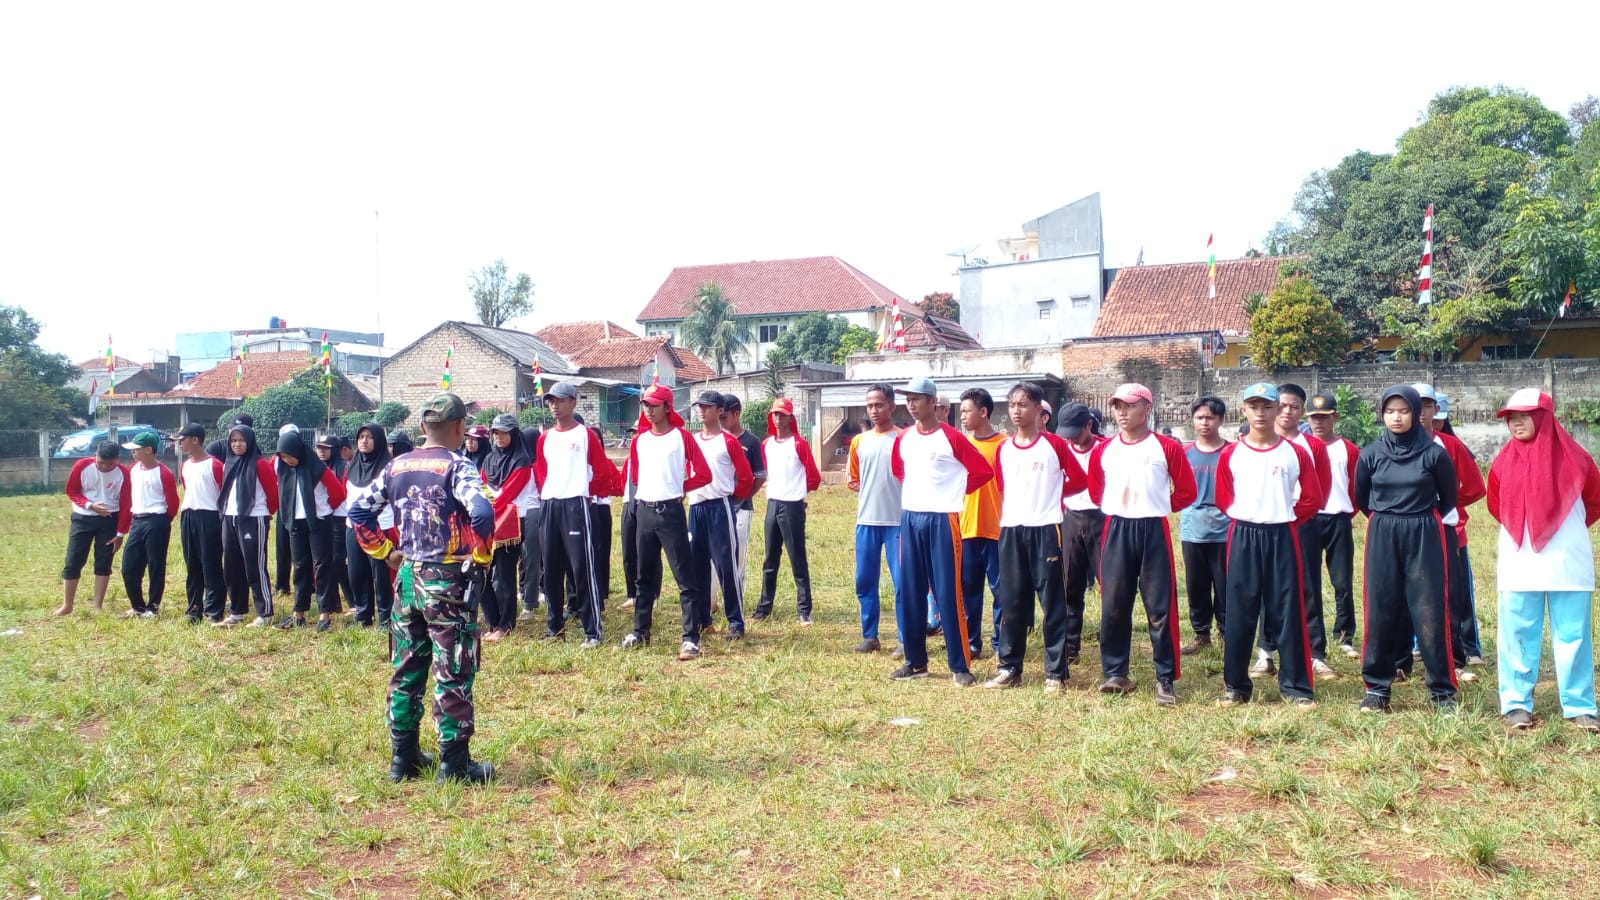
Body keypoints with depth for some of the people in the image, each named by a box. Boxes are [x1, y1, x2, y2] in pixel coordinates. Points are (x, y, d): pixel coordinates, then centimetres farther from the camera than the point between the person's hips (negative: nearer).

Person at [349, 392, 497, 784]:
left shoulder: (397, 466, 6)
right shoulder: (457, 466, -12)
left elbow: (359, 510, 9)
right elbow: (482, 513, -27)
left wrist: (385, 551, 14)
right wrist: (481, 555, -11)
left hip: (408, 578, 6)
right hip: (448, 581, -6)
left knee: (407, 671, 15)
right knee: (453, 674, 1)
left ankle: (403, 756, 22)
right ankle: (454, 762, 6)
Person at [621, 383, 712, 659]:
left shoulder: (681, 436, -5)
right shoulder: (639, 439, 10)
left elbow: (703, 475, -4)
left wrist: (677, 488, 3)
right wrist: (649, 489, 13)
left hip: (671, 512, -5)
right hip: (644, 511, 5)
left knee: (685, 577, -6)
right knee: (645, 576, 15)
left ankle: (691, 638, -5)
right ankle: (640, 630, 27)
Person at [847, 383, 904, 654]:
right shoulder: (859, 441, 10)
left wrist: (893, 492, -8)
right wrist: (870, 492, 6)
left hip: (897, 521, -5)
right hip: (866, 521, 5)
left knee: (902, 583, -3)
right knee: (865, 581, 9)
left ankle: (906, 640, 5)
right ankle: (870, 636, 20)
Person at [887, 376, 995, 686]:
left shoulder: (951, 437, -8)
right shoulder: (903, 438, 8)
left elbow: (983, 471, -6)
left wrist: (956, 492, 2)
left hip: (942, 520, -6)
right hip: (910, 519, 6)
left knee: (948, 594, -4)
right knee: (911, 593, 9)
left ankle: (960, 666, 3)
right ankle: (916, 661, 19)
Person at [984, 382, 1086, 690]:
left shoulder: (1054, 444, -4)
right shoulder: (1002, 449, 9)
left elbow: (1078, 479, 3)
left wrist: (1052, 495, 6)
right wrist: (1018, 505, 12)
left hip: (1046, 530, -4)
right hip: (1011, 531, 4)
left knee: (1053, 602, 1)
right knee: (1011, 602, 8)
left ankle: (1056, 672, 7)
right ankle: (1010, 668, 17)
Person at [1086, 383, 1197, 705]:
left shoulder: (1167, 447, -2)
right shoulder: (1103, 450, 8)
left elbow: (1186, 492, 3)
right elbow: (1095, 490, 20)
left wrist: (1156, 506, 4)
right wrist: (1115, 507, 9)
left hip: (1153, 532, -3)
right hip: (1116, 532, 3)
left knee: (1160, 607, -1)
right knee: (1113, 606, 6)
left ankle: (1166, 679, 6)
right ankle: (1115, 673, 16)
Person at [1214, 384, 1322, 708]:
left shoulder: (1296, 453, 1)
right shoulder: (1230, 454, 2)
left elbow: (1312, 498, 5)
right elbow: (1223, 499, 10)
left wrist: (1284, 519, 3)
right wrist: (1245, 519, 5)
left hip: (1282, 538, 0)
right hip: (1243, 538, 1)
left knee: (1288, 612, 2)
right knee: (1239, 613, 4)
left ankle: (1296, 685, 11)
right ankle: (1235, 685, 13)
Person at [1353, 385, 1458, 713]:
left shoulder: (1434, 453, -4)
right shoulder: (1370, 454, 1)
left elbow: (1448, 499, 9)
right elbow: (1361, 499, 14)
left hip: (1424, 537, -2)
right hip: (1381, 537, 2)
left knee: (1430, 613, -1)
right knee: (1380, 612, 4)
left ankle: (1443, 690, 9)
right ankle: (1377, 687, 12)